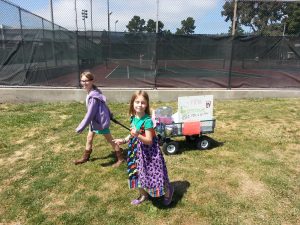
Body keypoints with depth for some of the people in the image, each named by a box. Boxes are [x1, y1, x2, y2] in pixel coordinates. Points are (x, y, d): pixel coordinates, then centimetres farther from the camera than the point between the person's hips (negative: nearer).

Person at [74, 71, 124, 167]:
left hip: (101, 121, -9)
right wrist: (109, 115, 23)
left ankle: (120, 158, 23)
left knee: (110, 140, 6)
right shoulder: (92, 92, 0)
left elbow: (90, 114, -28)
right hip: (95, 121, 9)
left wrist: (80, 128, -21)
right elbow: (103, 104, 12)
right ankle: (85, 157, 40)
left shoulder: (94, 96, -30)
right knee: (89, 138, 20)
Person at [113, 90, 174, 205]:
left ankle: (168, 190, 32)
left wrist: (138, 135, -37)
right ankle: (143, 195, 41)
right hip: (137, 151, 7)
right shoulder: (133, 118, -1)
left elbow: (149, 141, -23)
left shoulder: (147, 120, -23)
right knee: (137, 173, 17)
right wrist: (123, 140, 2)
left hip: (148, 152, -7)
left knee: (153, 175, 4)